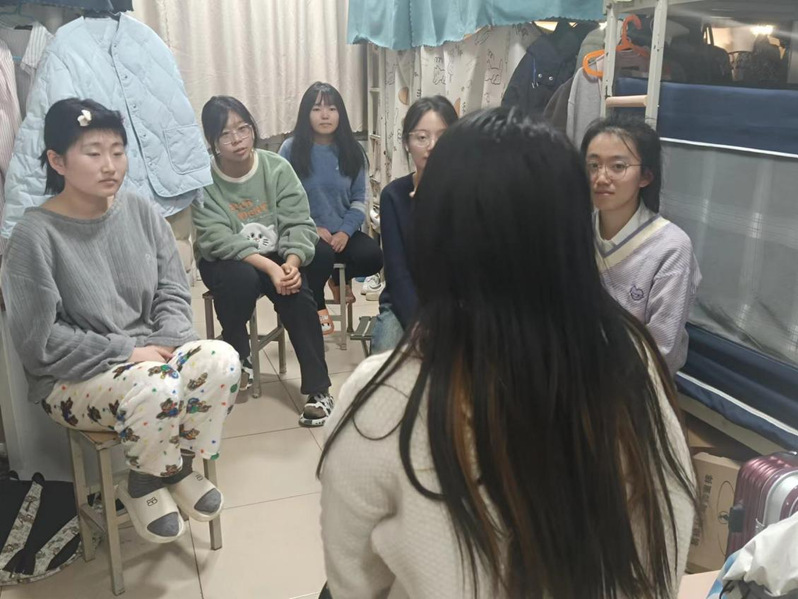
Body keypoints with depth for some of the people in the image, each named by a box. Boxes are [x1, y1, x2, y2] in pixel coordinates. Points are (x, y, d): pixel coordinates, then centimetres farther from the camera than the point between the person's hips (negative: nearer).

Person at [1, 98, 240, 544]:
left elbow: (173, 293, 4)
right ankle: (143, 485, -1)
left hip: (149, 353, 5)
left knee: (221, 360, -24)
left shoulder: (142, 212, 1)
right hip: (73, 377, -4)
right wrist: (127, 352, -18)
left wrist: (167, 344, -15)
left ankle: (180, 465, 1)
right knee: (156, 390, -34)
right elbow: (40, 340, -14)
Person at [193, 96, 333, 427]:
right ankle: (236, 355, -6)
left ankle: (318, 388, -21)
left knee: (298, 292, -27)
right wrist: (269, 266, -35)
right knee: (242, 277, -35)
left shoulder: (277, 168, -9)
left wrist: (292, 263, -32)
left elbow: (298, 224, -12)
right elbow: (219, 239, -23)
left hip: (278, 257, 1)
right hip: (225, 261, -1)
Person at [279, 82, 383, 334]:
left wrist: (345, 231, -12)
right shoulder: (291, 149, -5)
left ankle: (340, 279, 17)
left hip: (342, 231, 3)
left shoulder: (351, 150, 5)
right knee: (322, 254, -35)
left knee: (372, 256, -23)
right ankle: (316, 305, 0)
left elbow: (359, 198, 4)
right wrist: (311, 228, -17)